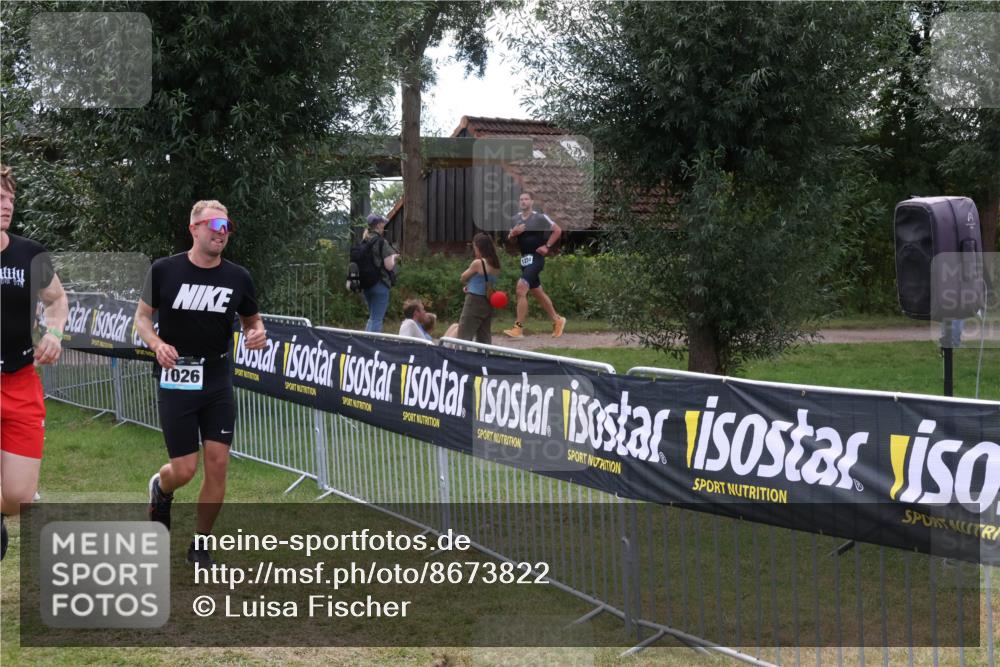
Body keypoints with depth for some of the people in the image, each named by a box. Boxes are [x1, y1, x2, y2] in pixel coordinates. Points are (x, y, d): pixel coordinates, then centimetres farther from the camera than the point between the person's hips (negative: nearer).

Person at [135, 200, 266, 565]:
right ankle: (161, 488, 36)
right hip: (176, 382, -3)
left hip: (218, 383, 3)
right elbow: (142, 316, 4)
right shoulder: (164, 270, -6)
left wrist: (257, 333, -10)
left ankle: (200, 546, 15)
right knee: (184, 469, -3)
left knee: (217, 465, -2)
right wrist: (157, 344, -16)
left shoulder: (238, 277, 1)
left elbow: (252, 320, 14)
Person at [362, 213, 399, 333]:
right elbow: (389, 265, -16)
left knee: (373, 317, 20)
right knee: (377, 319, -5)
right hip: (380, 284, -8)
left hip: (366, 283, 8)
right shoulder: (382, 242, -12)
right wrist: (394, 258, 4)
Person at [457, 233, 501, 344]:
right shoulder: (496, 265, 6)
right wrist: (470, 286, 5)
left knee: (464, 337, -5)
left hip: (475, 302, -8)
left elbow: (463, 278, -3)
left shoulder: (478, 263, -15)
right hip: (488, 304, 8)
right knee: (484, 339, 12)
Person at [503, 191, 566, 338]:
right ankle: (557, 320, 33)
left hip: (536, 258, -8)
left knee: (521, 289, -19)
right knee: (537, 292, 16)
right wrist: (513, 233, -5)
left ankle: (518, 327, -17)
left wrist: (547, 246, -8)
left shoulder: (540, 217, -9)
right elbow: (509, 238, 17)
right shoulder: (515, 219, 8)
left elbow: (557, 230, -2)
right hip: (524, 259, 8)